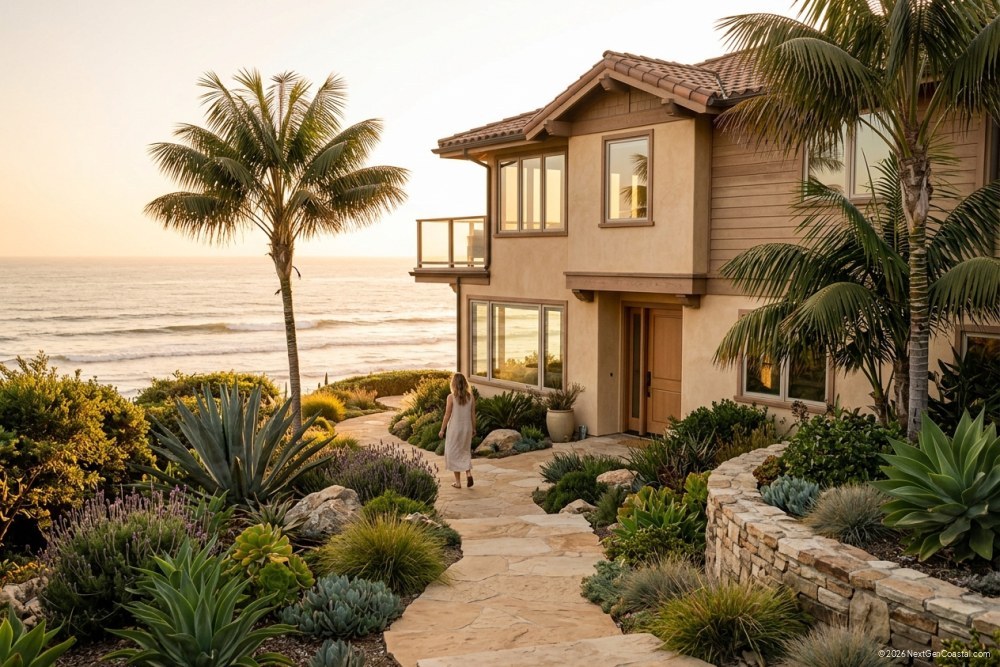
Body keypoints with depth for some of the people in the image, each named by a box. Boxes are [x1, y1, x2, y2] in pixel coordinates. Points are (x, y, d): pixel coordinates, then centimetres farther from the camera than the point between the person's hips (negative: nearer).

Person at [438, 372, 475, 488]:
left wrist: (442, 430, 0)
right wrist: (473, 428, 15)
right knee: (465, 452, 20)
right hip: (467, 428, 4)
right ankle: (468, 473, -2)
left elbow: (447, 415, -10)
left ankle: (458, 482, 12)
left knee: (454, 453, 9)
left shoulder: (451, 397, -13)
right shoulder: (471, 397, -3)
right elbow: (473, 415, 2)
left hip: (454, 428, -3)